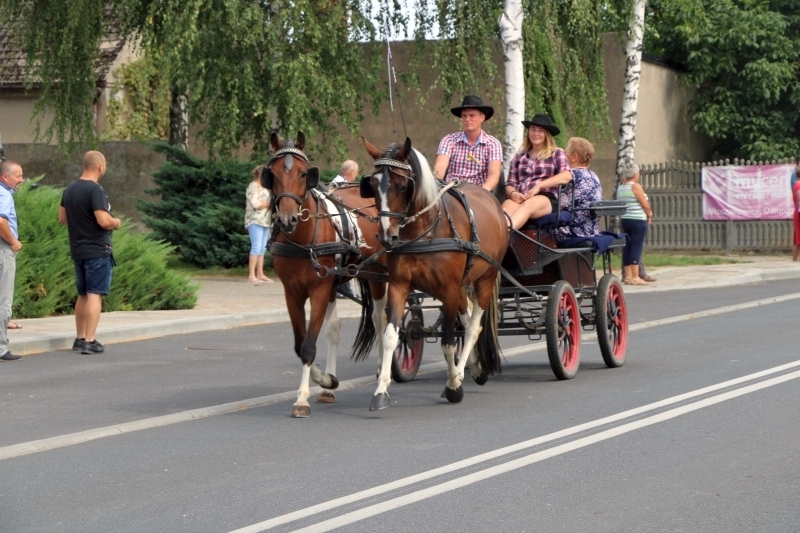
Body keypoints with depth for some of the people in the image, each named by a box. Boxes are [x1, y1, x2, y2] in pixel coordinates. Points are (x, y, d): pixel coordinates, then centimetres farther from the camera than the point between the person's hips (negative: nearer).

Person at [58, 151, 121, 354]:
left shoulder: (70, 189, 9)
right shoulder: (95, 190, -17)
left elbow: (62, 218, 16)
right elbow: (104, 221, -24)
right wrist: (116, 222, -4)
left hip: (77, 250, 8)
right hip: (98, 250, -8)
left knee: (83, 295, 16)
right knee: (95, 295, -7)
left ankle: (80, 338, 21)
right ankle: (90, 341, -12)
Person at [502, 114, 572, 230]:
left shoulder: (557, 154, 17)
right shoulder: (519, 157, 27)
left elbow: (567, 176, -2)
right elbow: (510, 184, 19)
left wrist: (539, 186, -13)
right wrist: (513, 193, -8)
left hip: (547, 198, -3)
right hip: (520, 198, 3)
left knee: (528, 204, -40)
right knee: (506, 207, -36)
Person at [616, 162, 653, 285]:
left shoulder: (620, 188, 9)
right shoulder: (635, 186, -12)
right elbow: (645, 205, -12)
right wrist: (649, 215, 4)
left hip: (625, 219, 7)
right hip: (638, 220, -7)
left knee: (627, 247, 9)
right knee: (637, 247, -6)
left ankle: (627, 275, 11)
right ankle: (635, 277, -7)